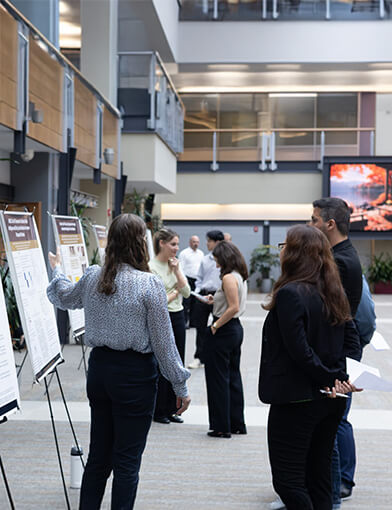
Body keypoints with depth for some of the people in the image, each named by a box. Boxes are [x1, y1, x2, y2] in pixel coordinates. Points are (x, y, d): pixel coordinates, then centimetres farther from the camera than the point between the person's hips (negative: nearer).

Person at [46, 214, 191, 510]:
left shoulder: (92, 277, 0)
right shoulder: (149, 284, -16)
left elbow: (63, 298, 22)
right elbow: (164, 343, -12)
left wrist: (57, 270, 43)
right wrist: (181, 386, -2)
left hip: (99, 367, 6)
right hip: (136, 374, -5)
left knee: (98, 454, 18)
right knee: (127, 460, 4)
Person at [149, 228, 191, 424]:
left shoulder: (176, 263, 8)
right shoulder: (151, 267, -13)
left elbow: (187, 293, 2)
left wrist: (177, 271, -7)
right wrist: (174, 293, -3)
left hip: (178, 317, 7)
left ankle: (171, 409, 21)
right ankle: (158, 411, 14)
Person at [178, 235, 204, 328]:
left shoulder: (201, 253, 14)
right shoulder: (184, 253, -4)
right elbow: (181, 268, -6)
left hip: (198, 281, 5)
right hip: (188, 280, -5)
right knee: (186, 302, -6)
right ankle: (185, 321, -1)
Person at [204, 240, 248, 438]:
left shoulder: (228, 278, -18)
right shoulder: (241, 276, 11)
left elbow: (234, 308, -24)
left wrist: (215, 326, -17)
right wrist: (216, 300, 12)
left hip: (223, 332, -10)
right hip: (236, 328, 10)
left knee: (218, 379, 1)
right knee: (233, 377, 16)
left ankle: (221, 426, 7)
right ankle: (237, 423, 23)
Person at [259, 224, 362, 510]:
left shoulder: (290, 294, -18)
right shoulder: (333, 292, 8)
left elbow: (299, 350, -22)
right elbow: (352, 340, 6)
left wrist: (331, 378, -12)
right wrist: (342, 377, -6)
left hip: (296, 400, -9)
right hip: (331, 401, 9)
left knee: (288, 480, -1)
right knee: (319, 476, 16)